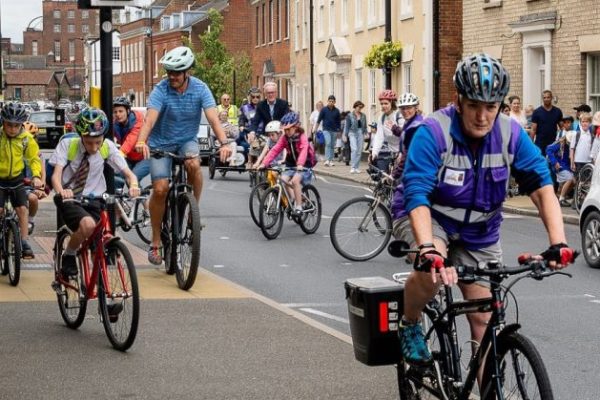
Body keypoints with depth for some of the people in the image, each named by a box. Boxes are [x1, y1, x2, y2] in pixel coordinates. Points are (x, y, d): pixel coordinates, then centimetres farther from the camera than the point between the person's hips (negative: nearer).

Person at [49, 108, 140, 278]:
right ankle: (68, 256, -5)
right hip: (69, 198, -3)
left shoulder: (108, 147, -7)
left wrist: (133, 185, -35)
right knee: (88, 225, -32)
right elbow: (56, 174, -21)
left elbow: (128, 173, -10)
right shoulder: (67, 145, -13)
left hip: (94, 199, 3)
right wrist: (61, 191, -45)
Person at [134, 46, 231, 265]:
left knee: (193, 164, -33)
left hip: (187, 140, 1)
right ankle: (155, 242, 0)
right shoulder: (161, 90, -18)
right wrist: (141, 141, -52)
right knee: (160, 188, -14)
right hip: (161, 143, -1)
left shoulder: (200, 89, -14)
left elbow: (213, 118, -26)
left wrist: (224, 143, -43)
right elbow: (150, 119, -32)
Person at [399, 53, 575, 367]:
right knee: (431, 271, -34)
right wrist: (428, 250, -49)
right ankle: (409, 326, -4)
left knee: (484, 318, 1)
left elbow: (542, 187, -19)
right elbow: (417, 196, -33)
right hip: (432, 221, -4)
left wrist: (558, 243, -33)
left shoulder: (511, 134, -16)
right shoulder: (433, 132, -26)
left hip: (480, 234, 4)